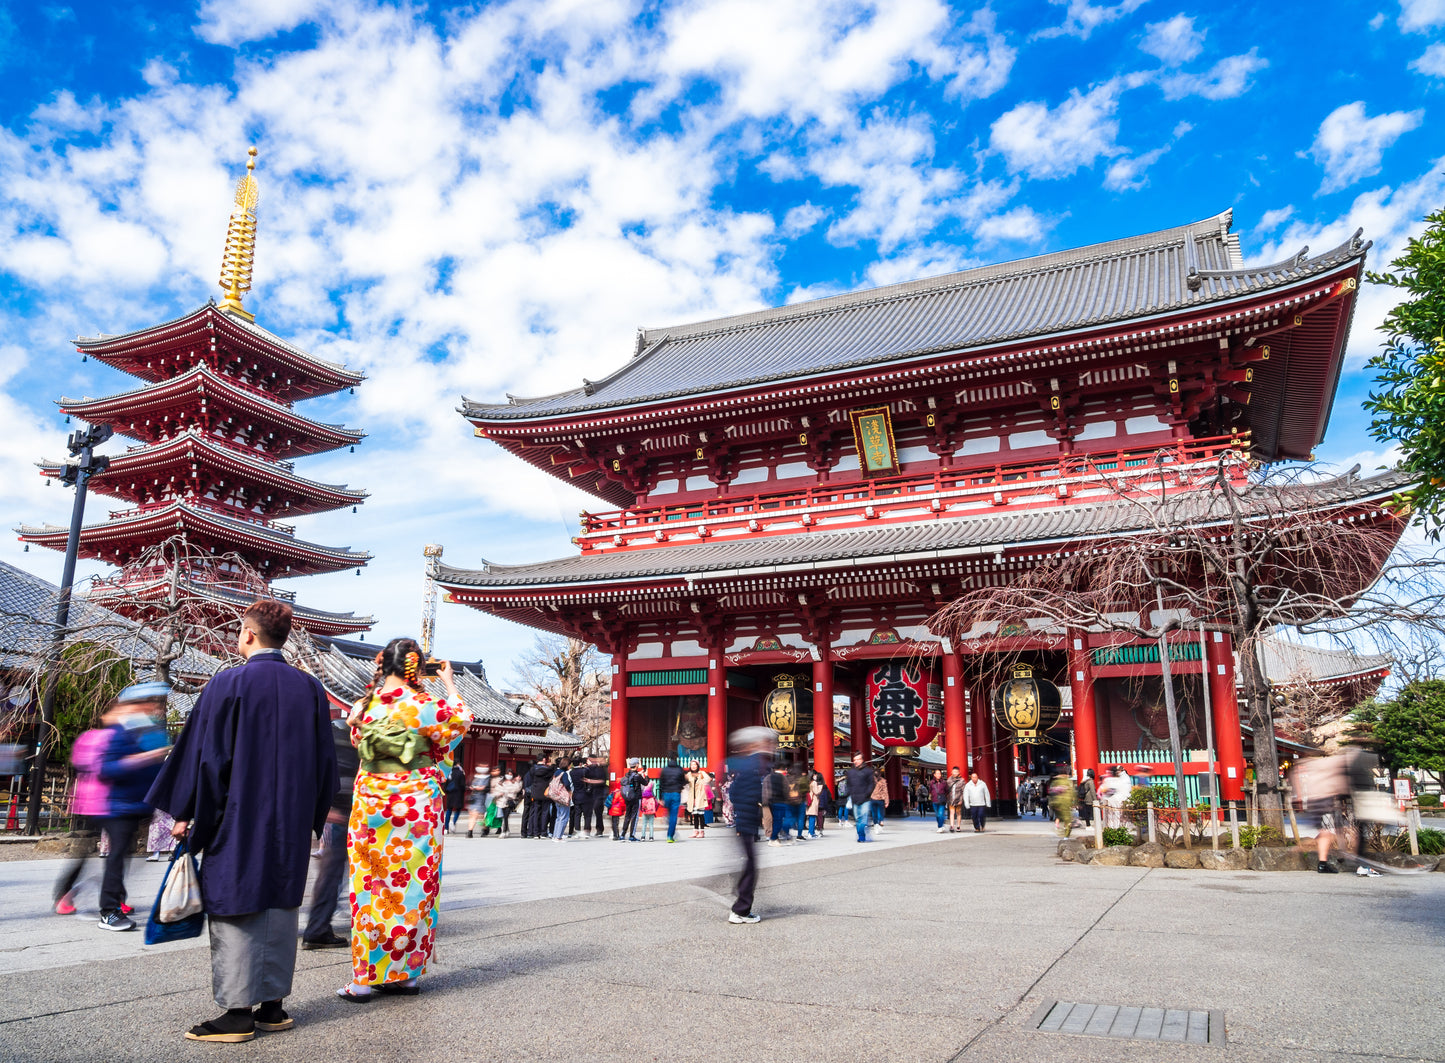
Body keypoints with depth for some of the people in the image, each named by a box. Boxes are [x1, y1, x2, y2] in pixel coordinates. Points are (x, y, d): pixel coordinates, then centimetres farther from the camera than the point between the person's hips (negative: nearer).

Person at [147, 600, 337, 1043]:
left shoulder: (228, 684, -9)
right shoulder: (310, 689, 5)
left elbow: (204, 755, -8)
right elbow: (325, 762, 8)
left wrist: (186, 814, 2)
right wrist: (311, 818, 17)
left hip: (238, 819, -5)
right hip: (292, 823, 5)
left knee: (234, 910, 2)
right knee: (281, 908, 11)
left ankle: (238, 1012, 3)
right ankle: (273, 1004, 16)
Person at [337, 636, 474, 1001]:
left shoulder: (362, 706, -1)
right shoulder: (423, 705, -13)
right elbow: (462, 719, 4)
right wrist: (449, 683, 17)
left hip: (370, 806, 3)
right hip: (415, 807, -3)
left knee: (371, 888, 10)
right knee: (412, 888, 7)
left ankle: (366, 975, 11)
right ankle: (405, 974, 15)